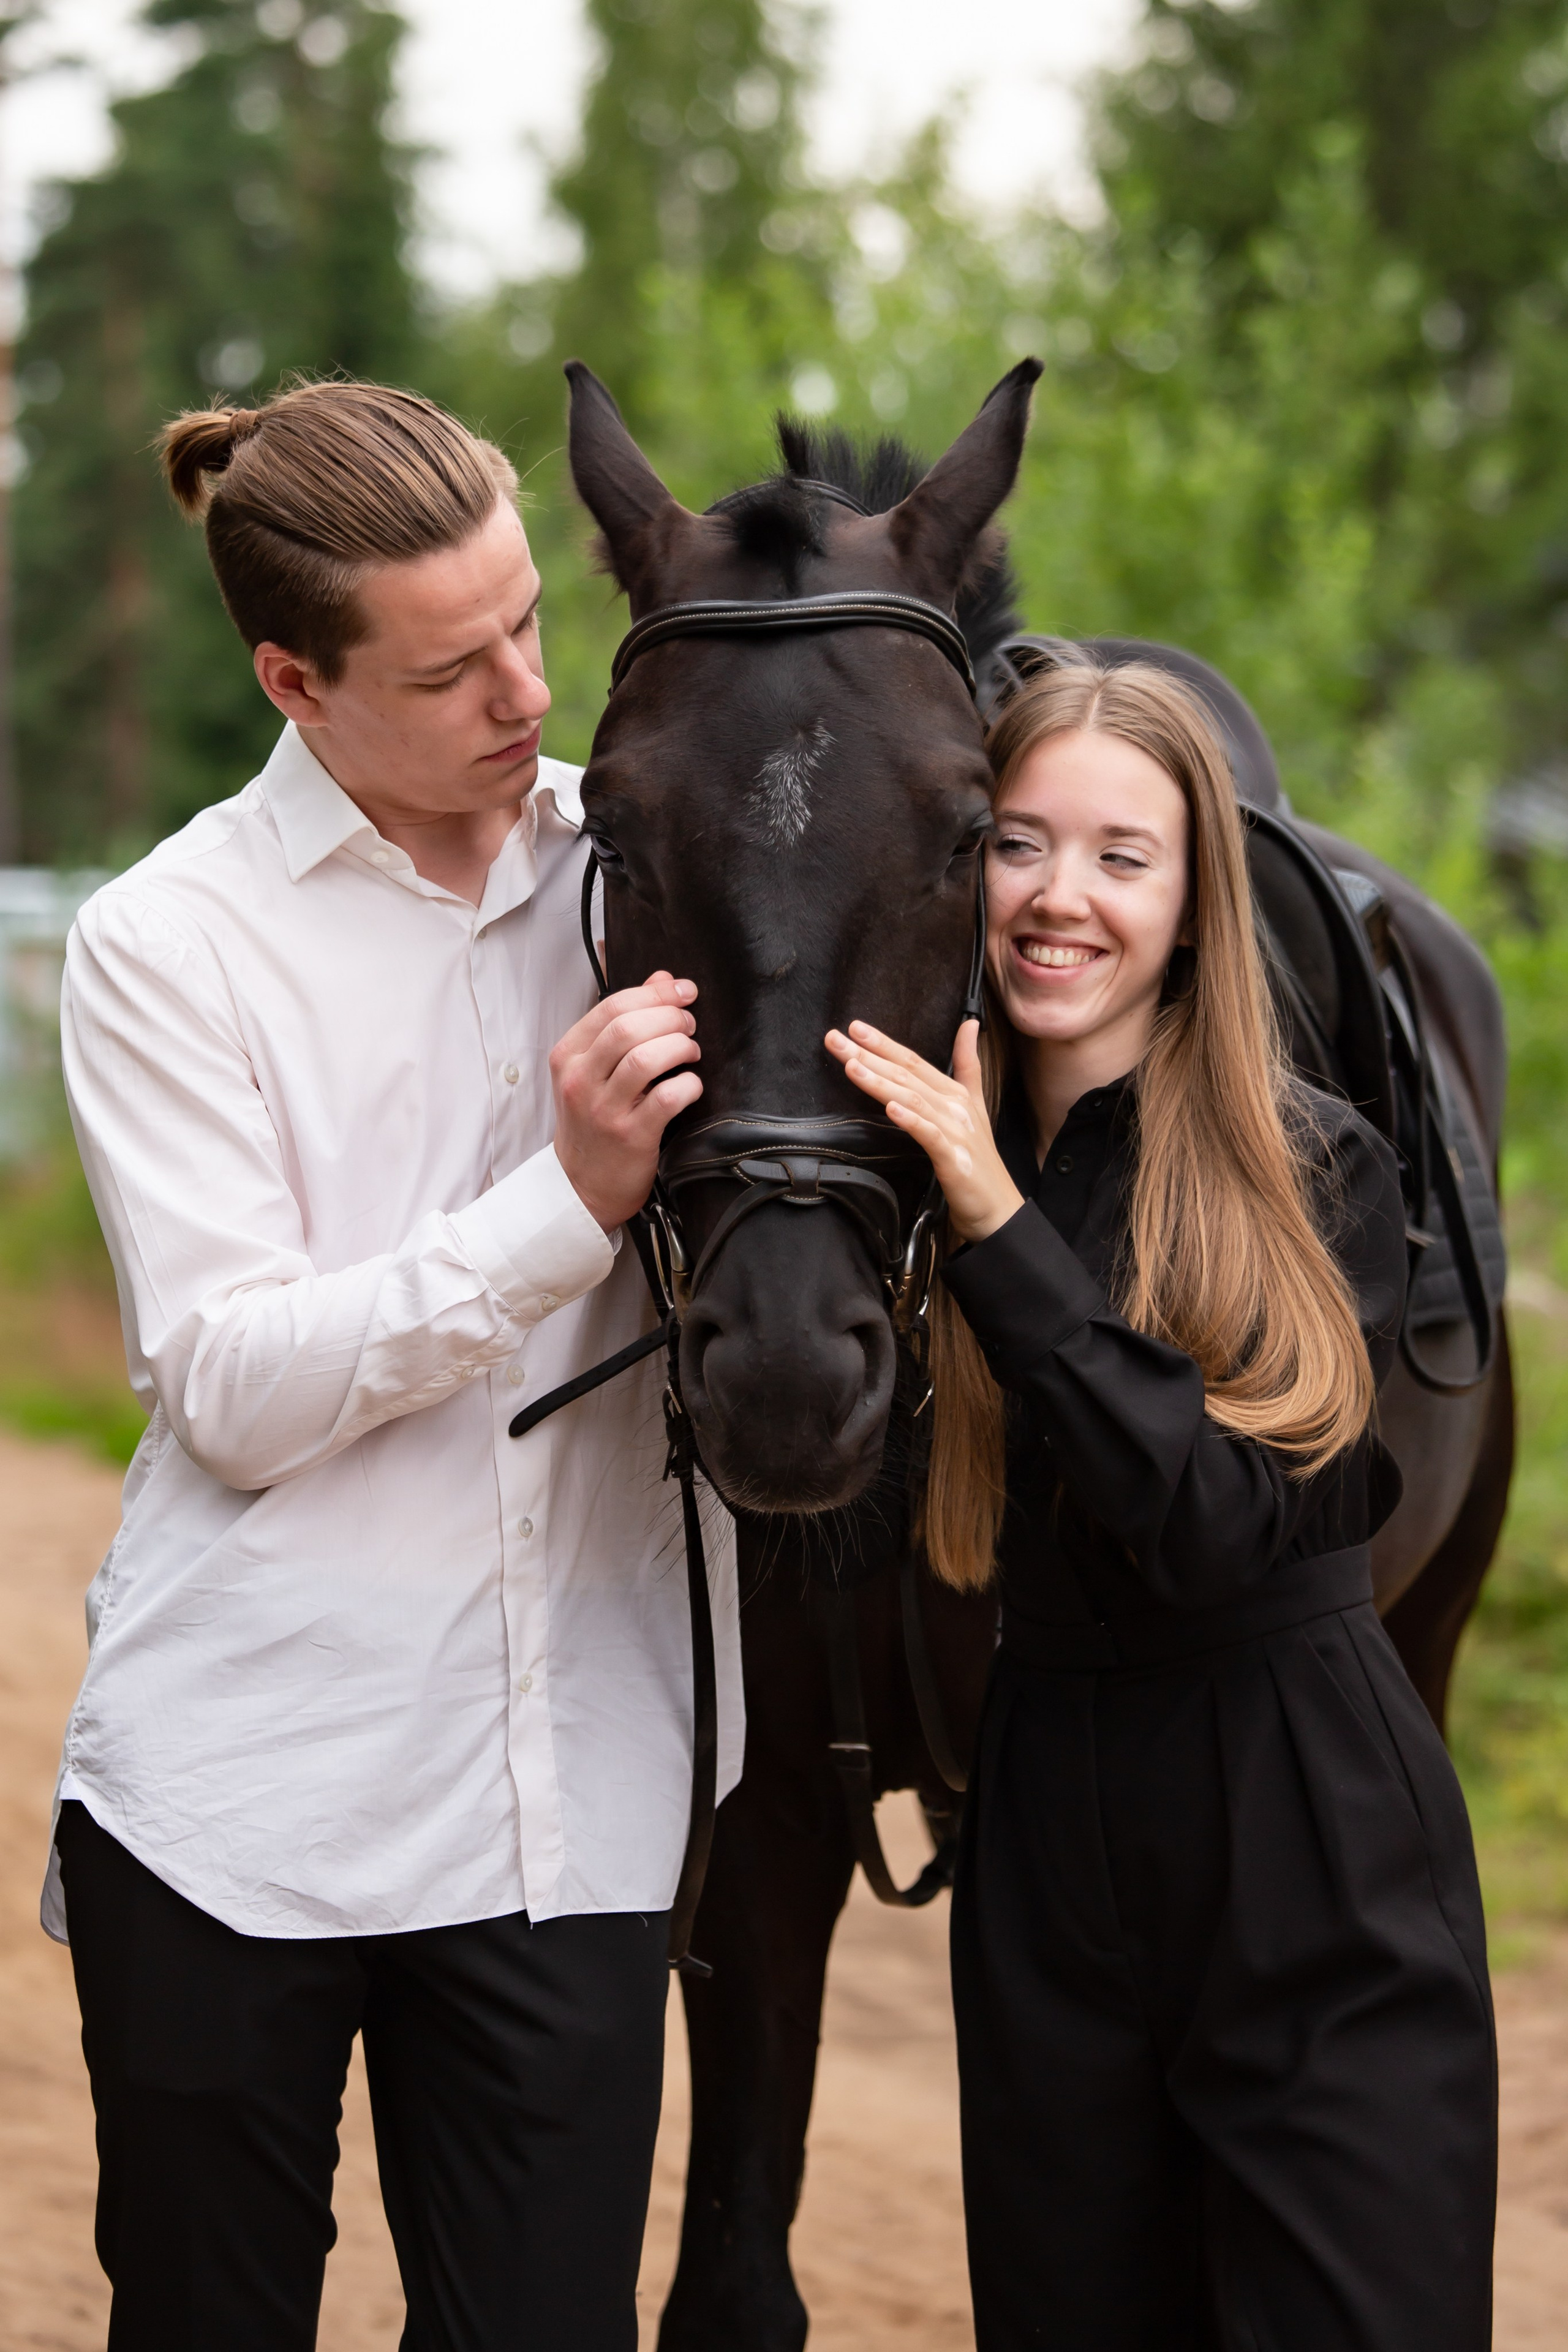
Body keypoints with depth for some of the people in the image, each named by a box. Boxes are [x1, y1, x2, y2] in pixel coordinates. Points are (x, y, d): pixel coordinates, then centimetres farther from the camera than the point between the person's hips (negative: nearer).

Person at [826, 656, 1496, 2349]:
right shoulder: (919, 1158, 2)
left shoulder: (1315, 1171, -11)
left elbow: (1228, 1522, -22)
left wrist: (1001, 1230, -26)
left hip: (1318, 1887, -4)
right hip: (1045, 1845, 4)